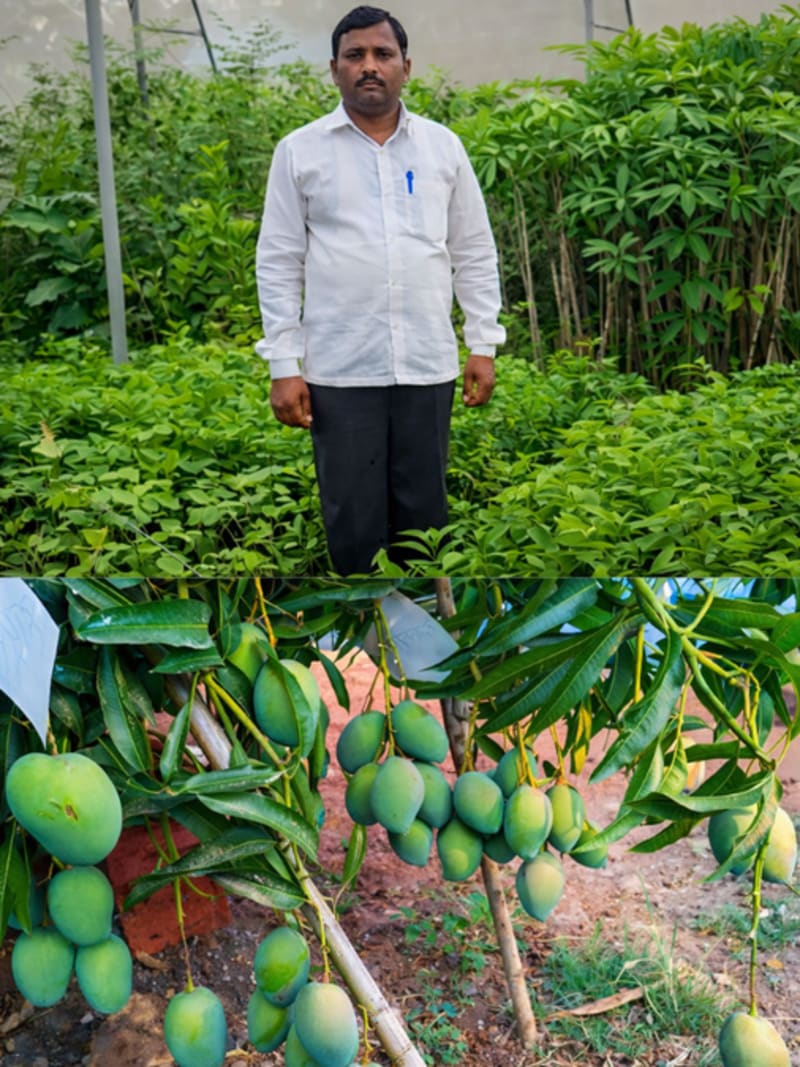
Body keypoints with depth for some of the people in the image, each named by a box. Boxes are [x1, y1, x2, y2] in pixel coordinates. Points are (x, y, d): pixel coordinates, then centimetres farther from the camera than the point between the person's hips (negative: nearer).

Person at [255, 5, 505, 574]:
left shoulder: (443, 145, 9)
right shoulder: (299, 150, 4)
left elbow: (475, 253, 11)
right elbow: (279, 263, 2)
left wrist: (484, 344, 4)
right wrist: (283, 365, -4)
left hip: (428, 365, 2)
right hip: (340, 369, -1)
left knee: (424, 513, 9)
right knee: (353, 521, 4)